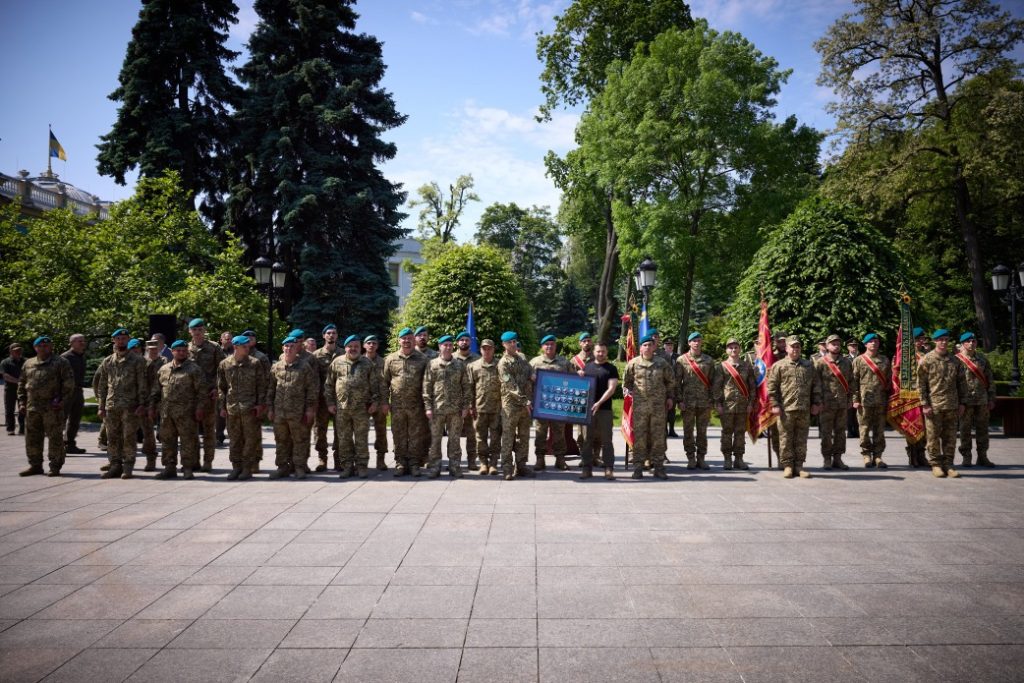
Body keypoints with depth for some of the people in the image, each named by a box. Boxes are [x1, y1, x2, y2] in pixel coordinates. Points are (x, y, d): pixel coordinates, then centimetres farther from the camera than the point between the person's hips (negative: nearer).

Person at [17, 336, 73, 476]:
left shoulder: (61, 363, -1)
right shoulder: (28, 364, 15)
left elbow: (69, 384, -5)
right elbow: (21, 384, 20)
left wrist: (62, 401, -12)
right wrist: (22, 403, 11)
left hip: (52, 408, -5)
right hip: (32, 408, 5)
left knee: (55, 438, -2)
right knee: (32, 438, 10)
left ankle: (55, 467, 5)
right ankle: (35, 465, 22)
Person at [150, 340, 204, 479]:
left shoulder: (193, 369, -1)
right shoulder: (163, 369, 15)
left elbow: (201, 390, -5)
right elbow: (156, 389, 19)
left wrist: (199, 408, -11)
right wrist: (152, 405, 12)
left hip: (186, 413, -5)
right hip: (166, 412, 5)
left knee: (188, 440, -2)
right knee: (167, 440, 9)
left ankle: (188, 468, 5)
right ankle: (169, 467, 18)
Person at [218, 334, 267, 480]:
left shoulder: (255, 363, 0)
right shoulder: (224, 364, 6)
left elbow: (261, 385, 2)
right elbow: (221, 387, 10)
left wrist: (260, 404, -5)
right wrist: (222, 406, 6)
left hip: (250, 408, -2)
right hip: (231, 408, 2)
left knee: (251, 439, 0)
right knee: (235, 439, 8)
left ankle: (247, 468, 9)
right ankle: (236, 467, 18)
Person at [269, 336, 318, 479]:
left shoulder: (305, 367, -1)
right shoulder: (275, 367, 9)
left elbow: (312, 389, -2)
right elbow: (270, 389, 13)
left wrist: (310, 408, -6)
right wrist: (270, 408, 8)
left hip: (298, 412, -3)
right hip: (279, 411, 3)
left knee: (299, 440, 3)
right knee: (281, 440, 10)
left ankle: (300, 467, 12)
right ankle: (282, 467, 19)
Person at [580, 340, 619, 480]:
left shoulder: (611, 369, 2)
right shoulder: (587, 367, 13)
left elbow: (611, 388, -7)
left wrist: (599, 403, -18)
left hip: (605, 409, -3)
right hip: (588, 408, 3)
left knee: (606, 439, 0)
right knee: (587, 439, 4)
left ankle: (608, 468, 4)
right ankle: (587, 467, 10)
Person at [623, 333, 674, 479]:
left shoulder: (662, 363, 4)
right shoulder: (633, 363, 2)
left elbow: (671, 380, 16)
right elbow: (626, 382, 13)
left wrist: (670, 397, 15)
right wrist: (628, 394, 6)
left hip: (658, 405, 1)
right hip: (639, 405, -1)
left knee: (658, 436, 5)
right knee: (639, 436, 0)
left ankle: (658, 467, 14)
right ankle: (638, 467, 7)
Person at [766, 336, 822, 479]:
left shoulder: (808, 365, 14)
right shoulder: (778, 365, 2)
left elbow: (816, 385, 17)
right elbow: (772, 387, -1)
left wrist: (816, 403, 9)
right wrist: (775, 405, -8)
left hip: (804, 409, 3)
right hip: (786, 409, -3)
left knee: (801, 439, 7)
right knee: (786, 439, 0)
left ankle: (799, 466, 15)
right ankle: (787, 466, 8)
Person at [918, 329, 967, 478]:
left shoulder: (955, 361, 10)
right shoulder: (927, 360, -2)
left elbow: (962, 382, 15)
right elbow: (921, 383, -4)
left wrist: (961, 403, 9)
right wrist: (925, 404, -9)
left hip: (952, 405, 4)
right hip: (933, 405, -4)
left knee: (950, 437, 7)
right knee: (933, 436, 1)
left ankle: (948, 464, 16)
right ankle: (936, 464, 11)